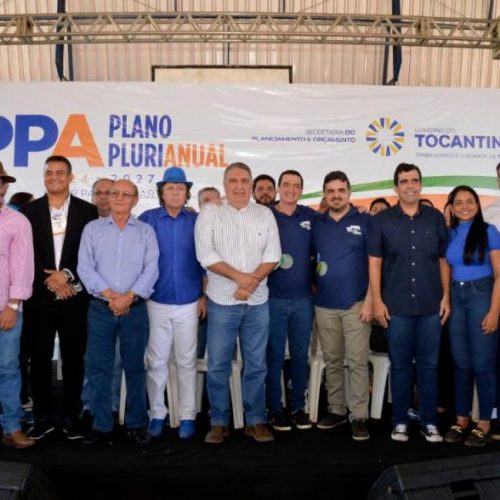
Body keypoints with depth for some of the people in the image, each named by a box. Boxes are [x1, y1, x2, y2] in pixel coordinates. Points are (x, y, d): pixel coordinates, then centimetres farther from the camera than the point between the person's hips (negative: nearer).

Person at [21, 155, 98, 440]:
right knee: (39, 359, 8)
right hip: (39, 297, 1)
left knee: (74, 359, 6)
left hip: (74, 297, -1)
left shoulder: (87, 211, 3)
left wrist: (67, 274, -12)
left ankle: (72, 417, 19)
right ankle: (43, 418, 21)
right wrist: (50, 280, -9)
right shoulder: (29, 211, 6)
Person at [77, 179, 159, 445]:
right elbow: (85, 267, -1)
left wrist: (129, 296, -15)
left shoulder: (146, 231, 6)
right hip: (100, 309, 1)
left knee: (134, 368, 7)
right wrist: (110, 295, -13)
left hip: (135, 309, 0)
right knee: (98, 368, 4)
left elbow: (151, 269, -3)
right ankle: (101, 426, 17)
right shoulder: (92, 228, 8)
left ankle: (137, 424, 19)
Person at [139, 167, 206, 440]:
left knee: (187, 362, 8)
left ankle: (187, 416, 20)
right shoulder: (147, 219, -1)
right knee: (156, 362, 7)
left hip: (189, 303, 1)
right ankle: (157, 414, 22)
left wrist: (204, 296, 3)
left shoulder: (196, 221, 2)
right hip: (157, 302, 0)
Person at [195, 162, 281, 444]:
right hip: (222, 301, -2)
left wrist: (252, 282, -14)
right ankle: (219, 423, 18)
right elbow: (205, 254, -9)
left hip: (258, 302, 2)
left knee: (256, 365, 9)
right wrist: (240, 277, -15)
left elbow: (273, 255, 1)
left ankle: (256, 421, 21)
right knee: (218, 365, 4)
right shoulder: (210, 213, 1)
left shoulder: (265, 214, 8)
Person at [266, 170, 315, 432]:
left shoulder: (311, 216, 7)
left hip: (303, 297, 3)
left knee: (301, 355, 10)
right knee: (275, 356, 5)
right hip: (273, 298, -3)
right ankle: (275, 408, 18)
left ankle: (298, 406, 24)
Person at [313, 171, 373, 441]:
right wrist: (314, 288, 2)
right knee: (332, 361, 12)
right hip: (324, 305, 3)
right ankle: (336, 409, 24)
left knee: (357, 361, 0)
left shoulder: (365, 221, -1)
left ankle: (359, 415, 10)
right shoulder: (316, 224, 7)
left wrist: (369, 299, -11)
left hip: (356, 304, -3)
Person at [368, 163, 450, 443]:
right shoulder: (382, 220, 2)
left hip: (431, 306, 1)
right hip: (396, 306, -1)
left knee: (429, 365, 8)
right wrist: (378, 301, -4)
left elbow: (443, 260, 10)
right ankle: (400, 422, 19)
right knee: (400, 365, 7)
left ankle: (430, 422, 19)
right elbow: (374, 263, 1)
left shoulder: (436, 218, 7)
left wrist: (446, 296, 2)